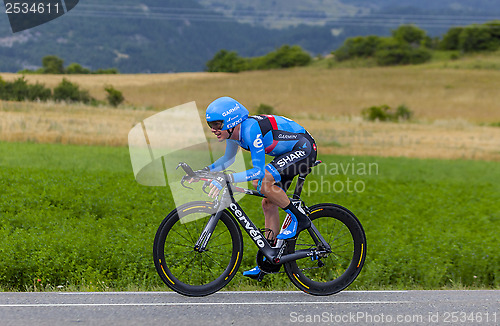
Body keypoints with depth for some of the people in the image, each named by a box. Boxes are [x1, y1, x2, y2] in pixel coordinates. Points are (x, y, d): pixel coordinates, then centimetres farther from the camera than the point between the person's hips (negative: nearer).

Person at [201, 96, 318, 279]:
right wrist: (205, 171, 1)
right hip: (287, 152, 10)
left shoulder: (251, 129, -30)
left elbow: (258, 171, -34)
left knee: (262, 181, -28)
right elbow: (228, 159, 16)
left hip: (304, 149, -10)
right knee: (268, 203, 6)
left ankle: (298, 218, -12)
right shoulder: (233, 131, -3)